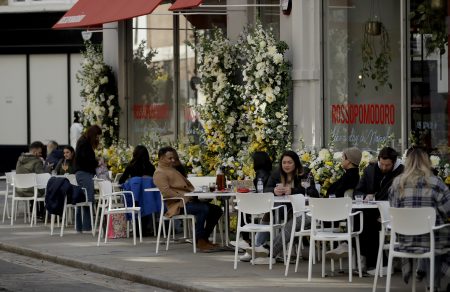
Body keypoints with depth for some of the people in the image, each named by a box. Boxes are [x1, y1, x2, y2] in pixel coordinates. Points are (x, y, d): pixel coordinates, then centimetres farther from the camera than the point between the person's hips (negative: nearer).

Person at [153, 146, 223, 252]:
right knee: (204, 209, -32)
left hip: (188, 200, 10)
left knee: (216, 210, 2)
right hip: (178, 204, -10)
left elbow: (187, 184, 31)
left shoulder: (172, 170, 26)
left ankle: (204, 238, 4)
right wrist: (182, 197, -24)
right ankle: (200, 241, -24)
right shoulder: (159, 173, -6)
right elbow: (166, 191, -21)